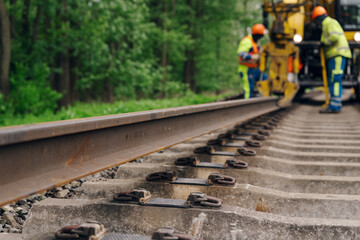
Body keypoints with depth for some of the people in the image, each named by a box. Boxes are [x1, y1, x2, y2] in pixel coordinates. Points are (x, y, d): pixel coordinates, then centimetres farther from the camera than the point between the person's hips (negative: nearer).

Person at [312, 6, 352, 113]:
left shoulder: (330, 23, -9)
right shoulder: (328, 25, 23)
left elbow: (335, 37, -25)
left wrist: (324, 42, -12)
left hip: (337, 56, -10)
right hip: (335, 57, 10)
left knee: (334, 80, -13)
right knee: (334, 81, 10)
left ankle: (334, 106, -16)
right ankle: (336, 105, 12)